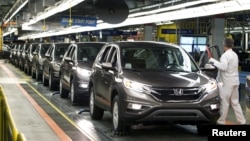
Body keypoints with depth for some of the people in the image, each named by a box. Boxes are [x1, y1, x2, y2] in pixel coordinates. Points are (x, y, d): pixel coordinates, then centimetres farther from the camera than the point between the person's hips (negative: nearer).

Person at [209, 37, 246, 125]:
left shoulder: (225, 55, -15)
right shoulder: (234, 54, 14)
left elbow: (224, 67, -29)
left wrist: (213, 61, -21)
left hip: (227, 82, -8)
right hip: (235, 81, 8)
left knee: (225, 102, 1)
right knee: (235, 102, 13)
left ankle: (221, 121, 9)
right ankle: (242, 121, 13)